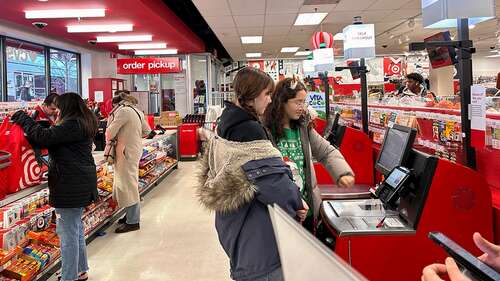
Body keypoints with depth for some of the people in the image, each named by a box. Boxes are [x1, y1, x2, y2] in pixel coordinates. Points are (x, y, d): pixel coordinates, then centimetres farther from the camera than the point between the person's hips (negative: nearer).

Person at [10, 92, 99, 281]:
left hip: (70, 185, -11)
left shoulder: (72, 124, -16)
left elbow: (44, 137, -23)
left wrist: (23, 118, -10)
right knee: (76, 228, 20)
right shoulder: (83, 124, 15)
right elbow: (55, 139, 18)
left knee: (67, 232, -2)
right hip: (80, 184, 11)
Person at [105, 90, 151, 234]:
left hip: (127, 152, -9)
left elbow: (110, 131, -15)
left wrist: (108, 141, 5)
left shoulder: (123, 110, -15)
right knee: (131, 183, 17)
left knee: (127, 184, -3)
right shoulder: (137, 110, 12)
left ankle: (132, 221, 2)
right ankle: (132, 215, 27)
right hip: (135, 149, 9)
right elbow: (147, 130, 19)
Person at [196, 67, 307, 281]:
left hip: (233, 219, 10)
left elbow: (214, 168, 18)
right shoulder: (249, 129, -22)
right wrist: (296, 201, -11)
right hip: (252, 227, -10)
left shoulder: (227, 122, 8)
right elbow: (270, 177, -27)